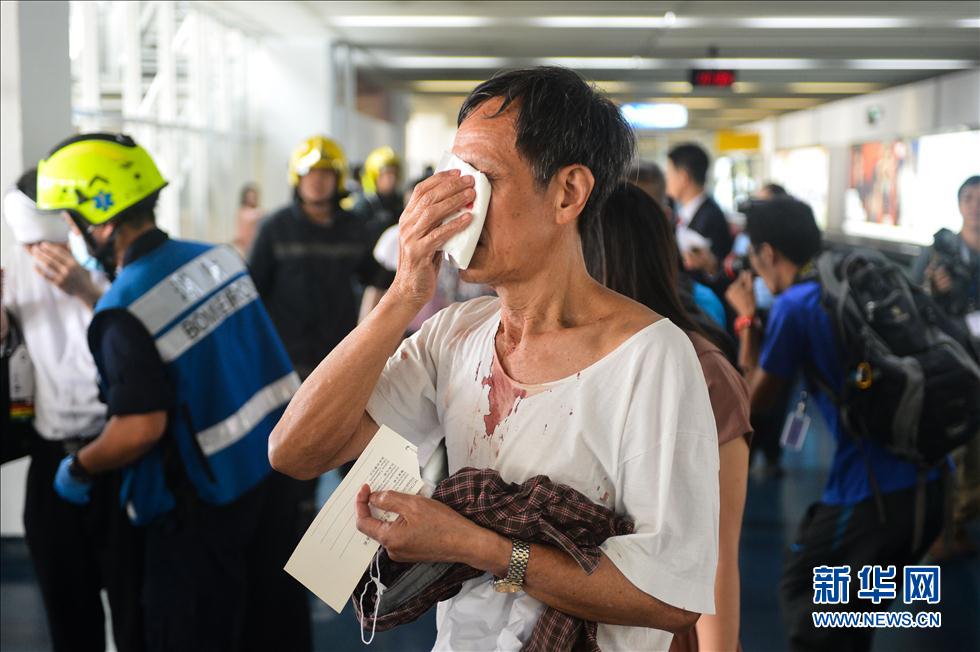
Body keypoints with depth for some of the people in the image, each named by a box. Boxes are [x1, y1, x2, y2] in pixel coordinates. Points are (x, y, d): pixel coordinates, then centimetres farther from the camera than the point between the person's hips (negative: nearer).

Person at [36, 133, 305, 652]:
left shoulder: (126, 312, -24)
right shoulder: (217, 258, -1)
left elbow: (141, 429, -26)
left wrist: (79, 469, -7)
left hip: (198, 511, -7)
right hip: (266, 473, 7)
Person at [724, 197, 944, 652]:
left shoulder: (795, 306, -10)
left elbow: (752, 401, 1)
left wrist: (746, 318, 11)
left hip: (874, 489, -7)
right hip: (930, 479, 8)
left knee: (801, 593, 12)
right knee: (857, 605, 24)